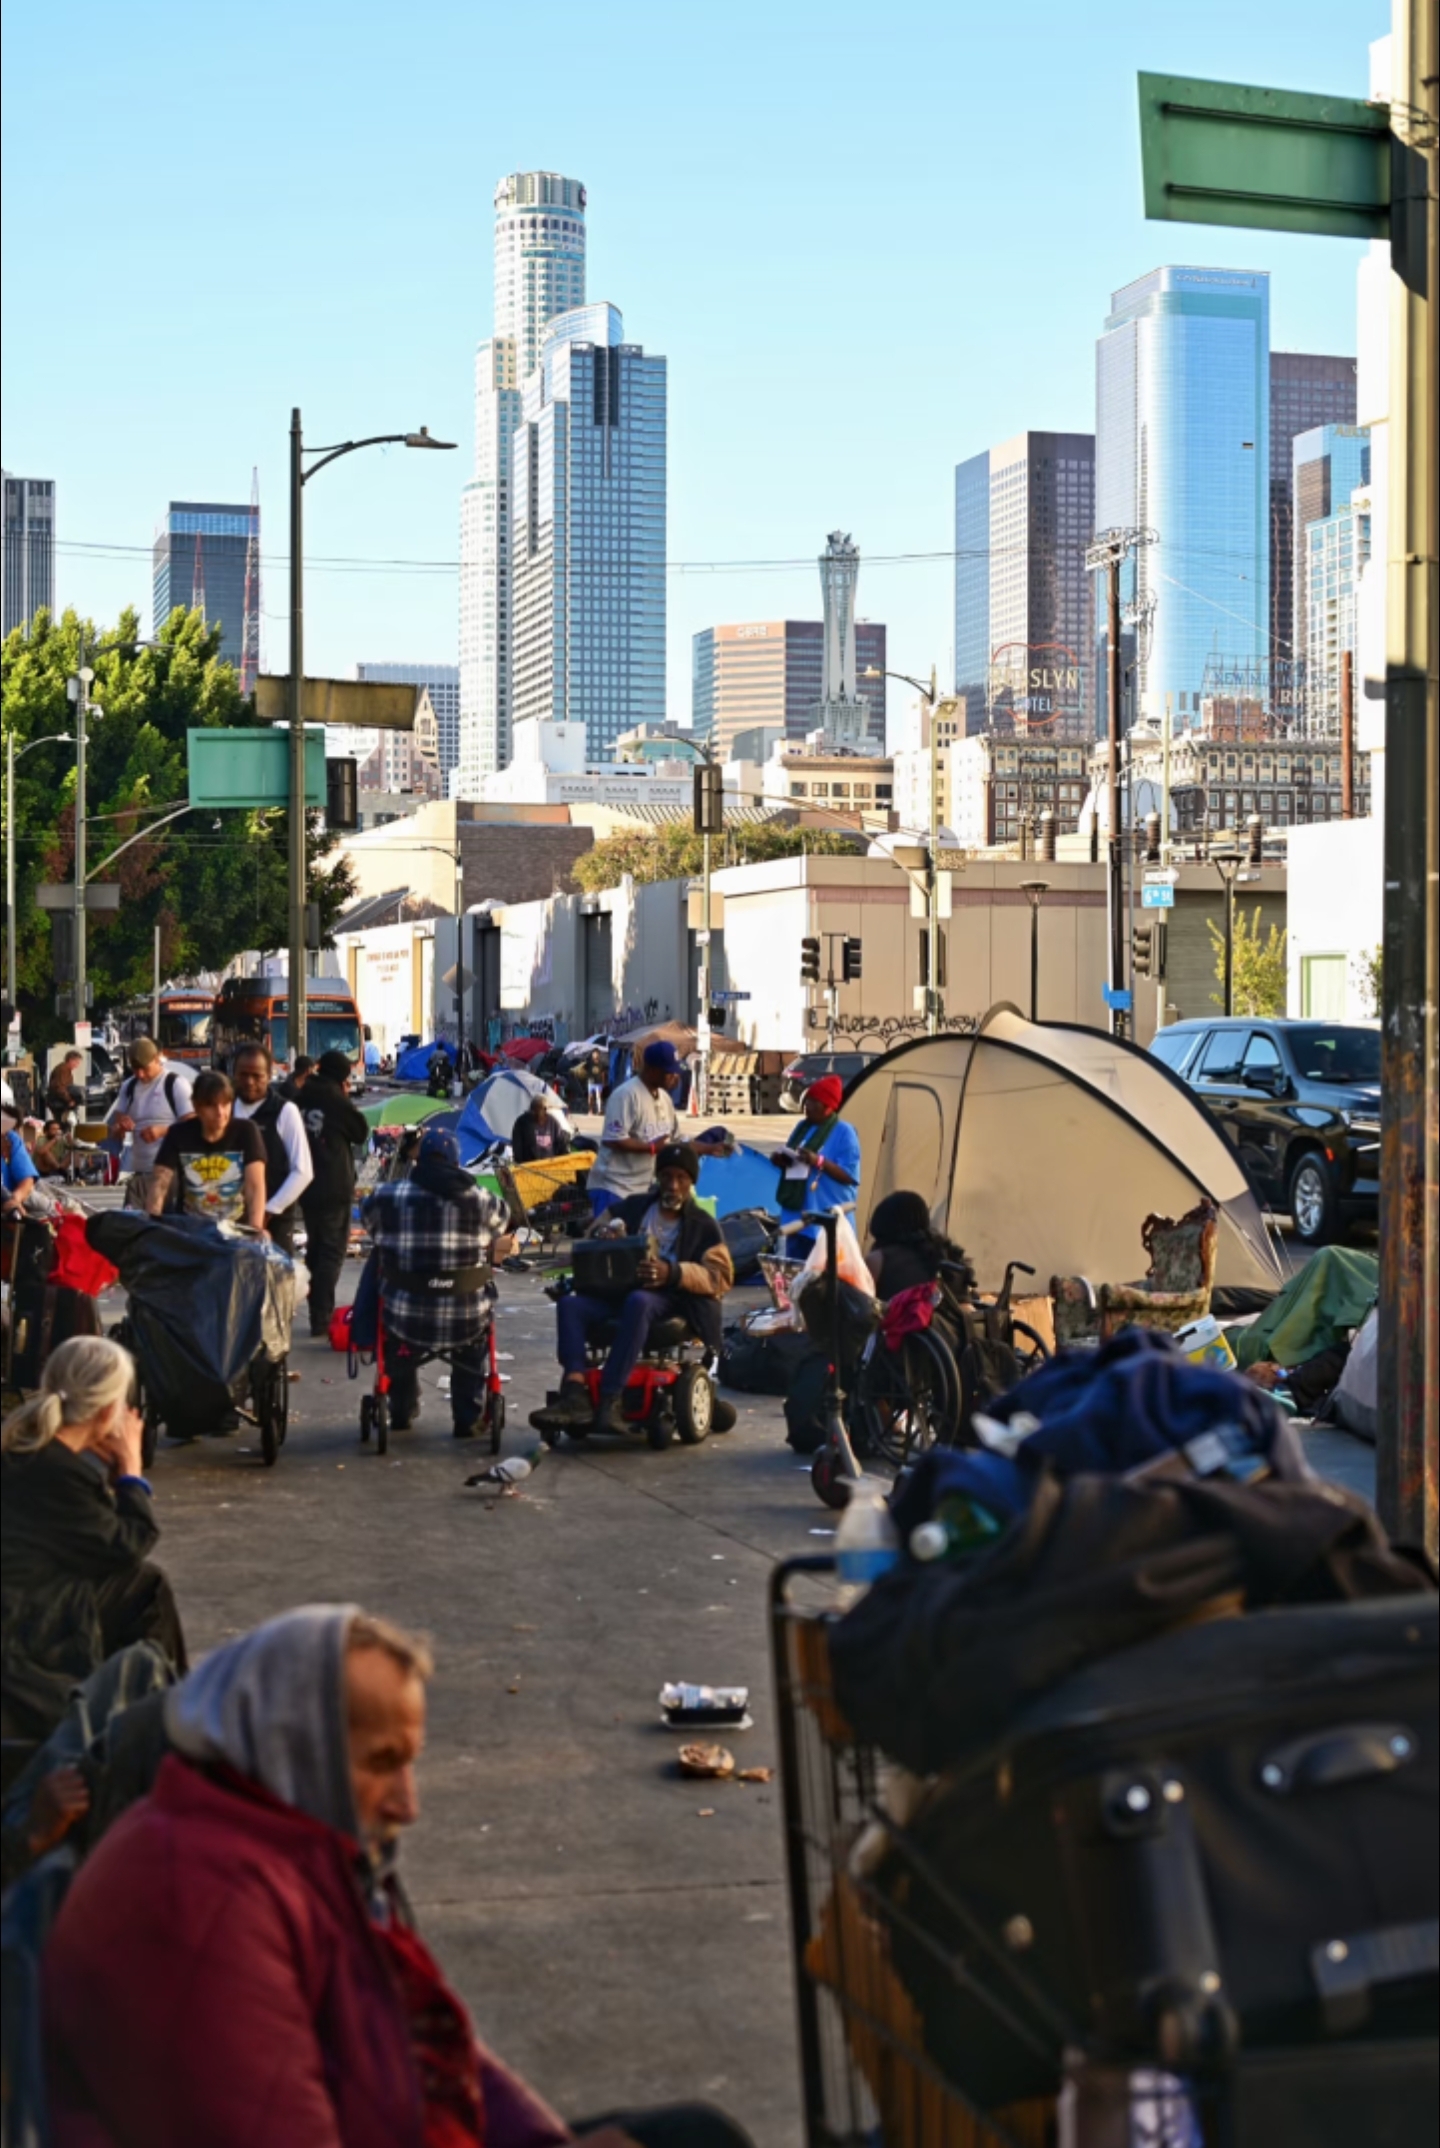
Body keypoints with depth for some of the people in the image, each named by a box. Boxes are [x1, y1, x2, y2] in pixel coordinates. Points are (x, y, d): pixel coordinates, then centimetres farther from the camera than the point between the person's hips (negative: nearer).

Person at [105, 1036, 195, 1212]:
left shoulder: (176, 1083, -5)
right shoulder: (129, 1086, 13)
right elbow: (113, 1129, 18)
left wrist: (163, 1130, -25)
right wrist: (120, 1126, -6)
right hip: (137, 1171, 6)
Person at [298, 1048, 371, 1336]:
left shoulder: (304, 1097, 5)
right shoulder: (335, 1099, -13)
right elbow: (361, 1133, -3)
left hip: (307, 1185, 7)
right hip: (333, 1187, -7)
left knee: (315, 1248, 18)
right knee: (333, 1250, -3)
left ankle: (317, 1313, 23)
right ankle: (322, 1317, -10)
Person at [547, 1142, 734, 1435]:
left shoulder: (703, 1225, 10)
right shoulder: (634, 1207, 22)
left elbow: (720, 1276, -2)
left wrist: (672, 1273, -19)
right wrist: (604, 1233, -1)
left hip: (670, 1298, -4)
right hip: (619, 1290, 4)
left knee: (638, 1303, -40)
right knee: (570, 1304, -25)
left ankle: (611, 1399, -45)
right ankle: (575, 1393, -42)